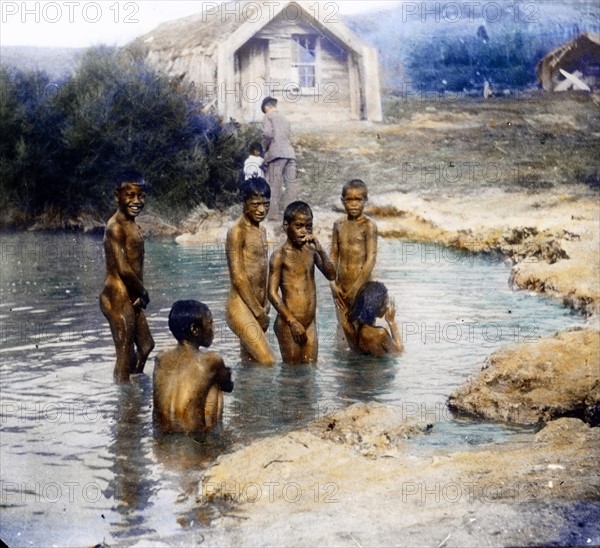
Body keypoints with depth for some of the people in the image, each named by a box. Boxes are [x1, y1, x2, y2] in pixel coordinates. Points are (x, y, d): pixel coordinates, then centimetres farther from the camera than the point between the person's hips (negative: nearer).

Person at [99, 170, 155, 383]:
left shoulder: (132, 225, 13)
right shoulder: (116, 227, -16)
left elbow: (134, 266, 9)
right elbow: (123, 269, -23)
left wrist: (140, 293, -6)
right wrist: (143, 292, -10)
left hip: (130, 298, 10)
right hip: (118, 297, -10)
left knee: (146, 346, 24)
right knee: (125, 356, -5)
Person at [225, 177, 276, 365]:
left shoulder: (262, 230, 16)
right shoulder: (237, 231, -11)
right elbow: (238, 277, -16)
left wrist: (264, 305, 8)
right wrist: (258, 311, -13)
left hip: (256, 307, 9)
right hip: (241, 306, -9)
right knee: (268, 363, -16)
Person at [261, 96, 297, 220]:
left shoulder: (268, 116, 4)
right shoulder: (284, 118, 24)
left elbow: (268, 133, -12)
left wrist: (266, 148, 2)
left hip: (277, 154, -6)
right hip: (290, 153, 6)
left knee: (275, 185, -5)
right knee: (291, 183, 1)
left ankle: (273, 214, -7)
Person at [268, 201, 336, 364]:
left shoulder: (310, 250, 6)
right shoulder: (280, 255, -10)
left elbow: (331, 275, 4)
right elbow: (272, 293, -13)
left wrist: (320, 251, -10)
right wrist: (292, 322, -16)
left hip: (310, 323, 5)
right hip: (288, 324, -5)